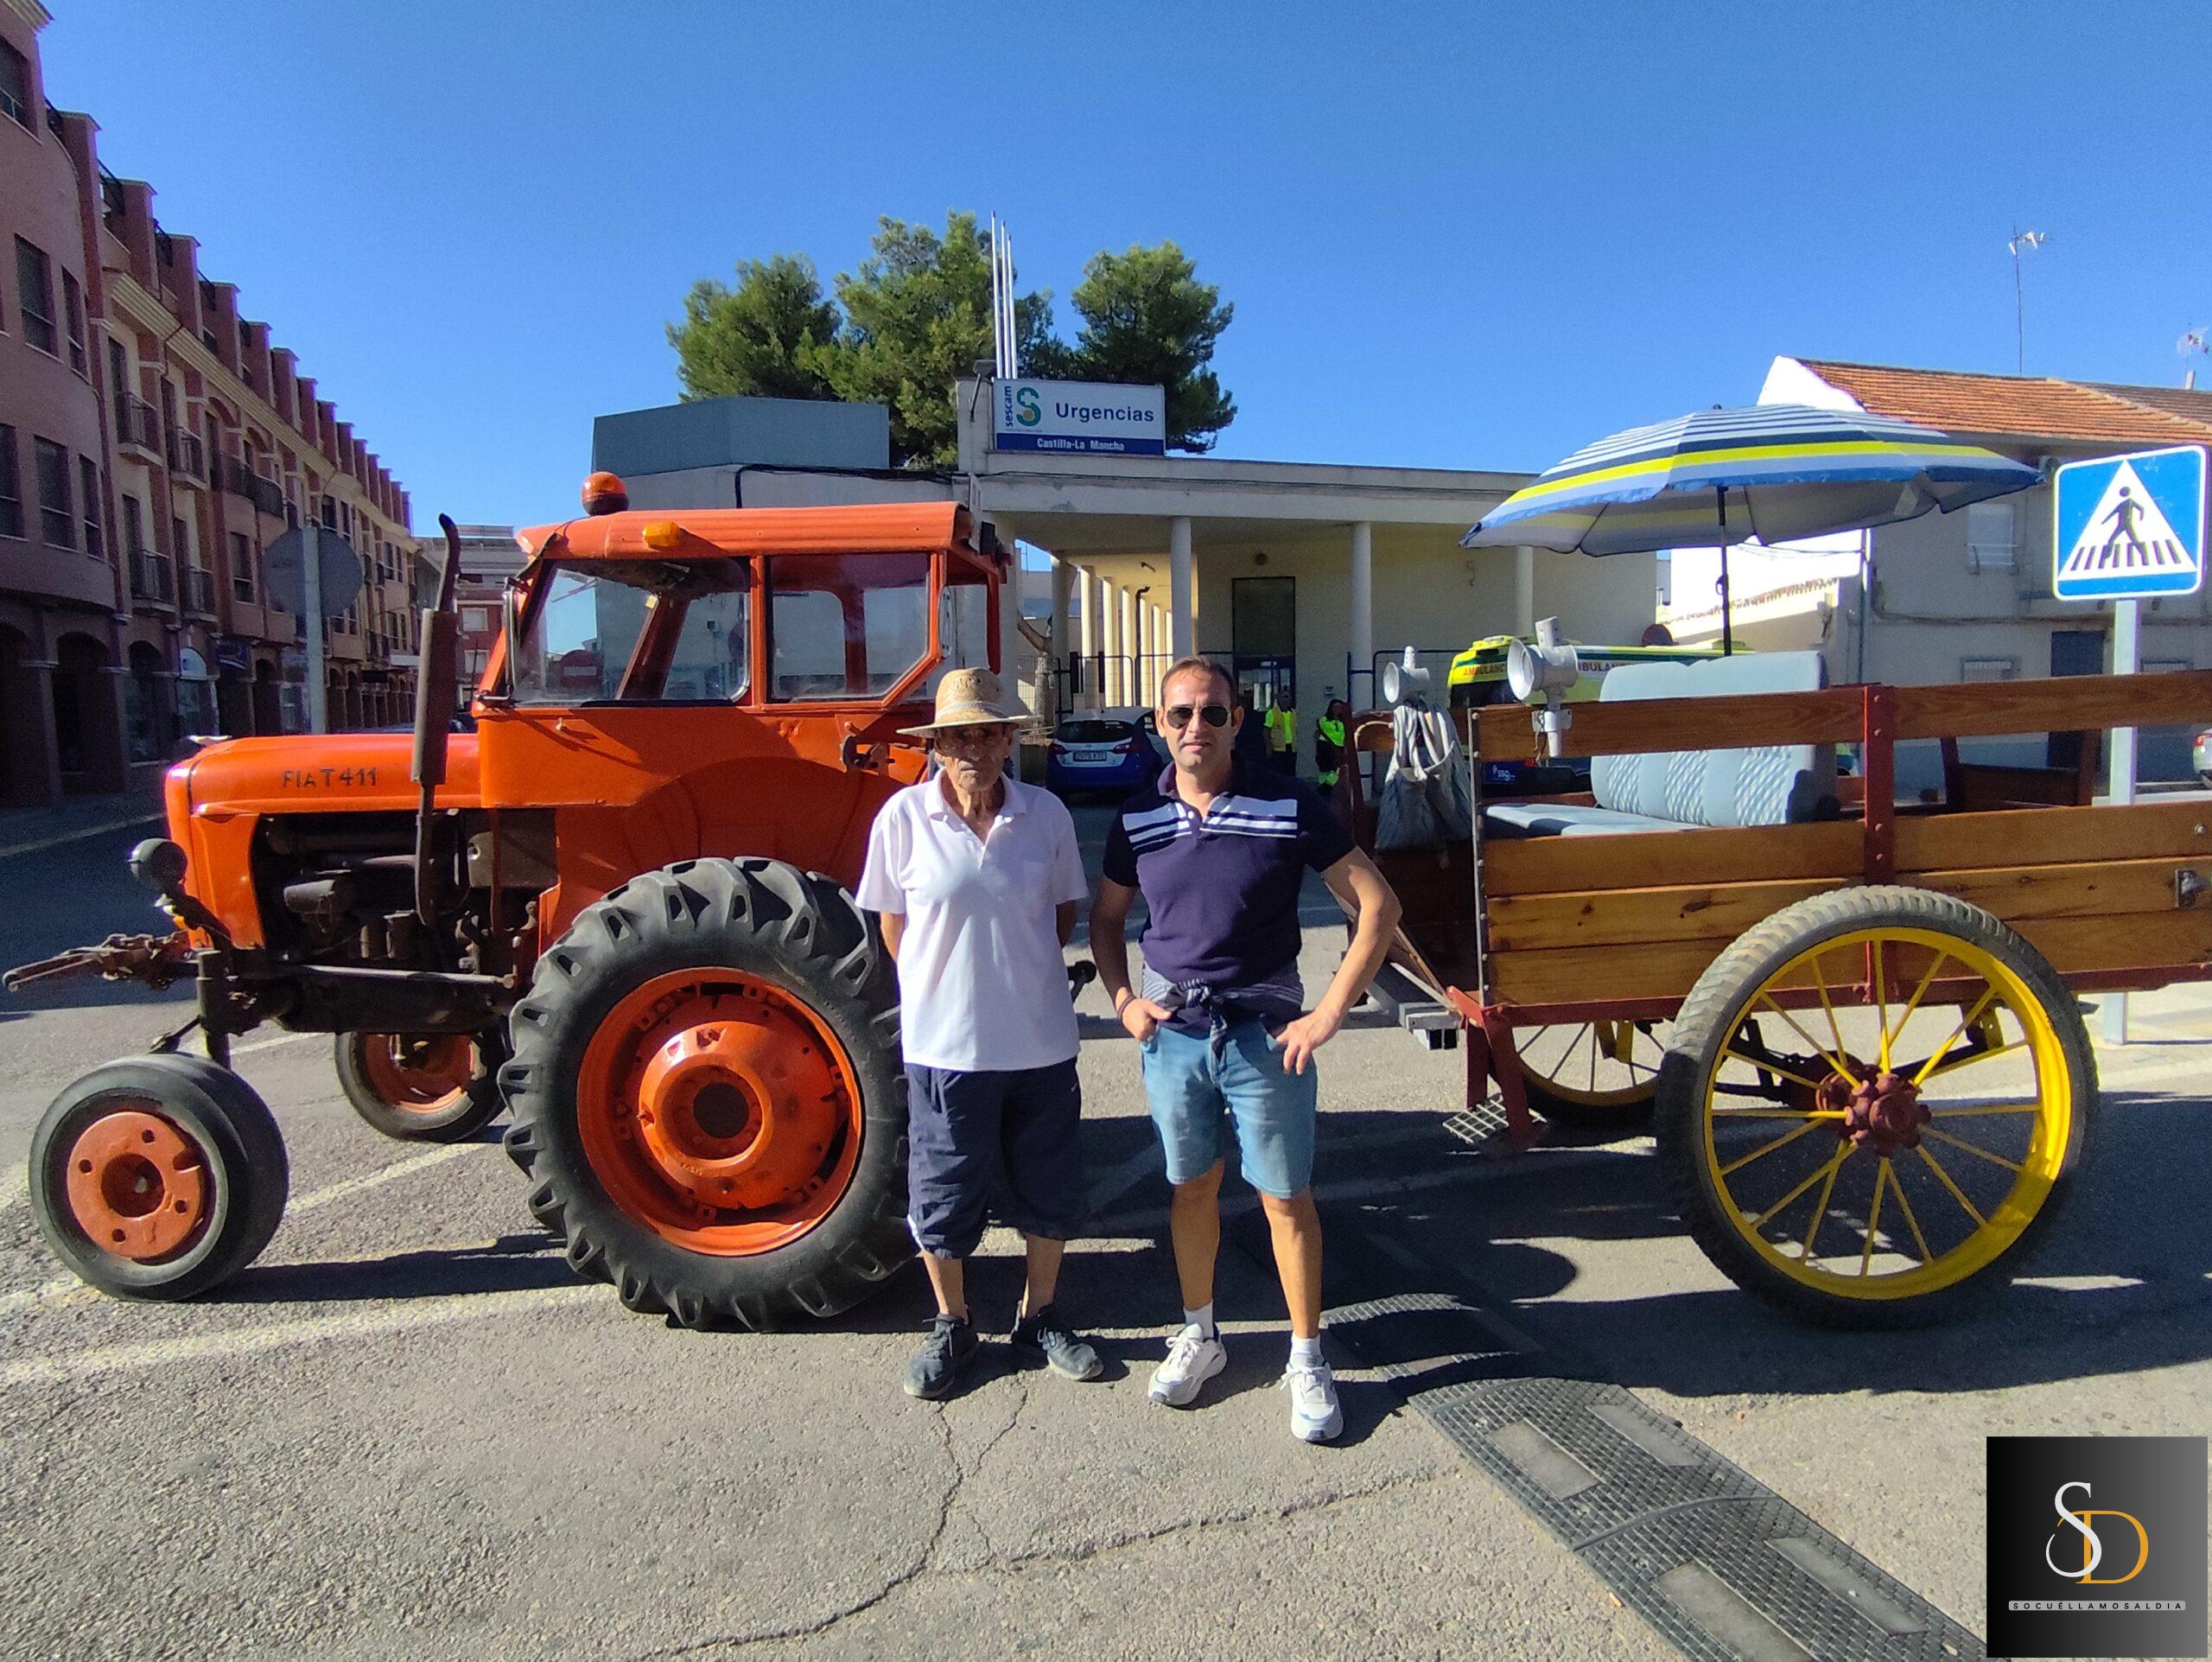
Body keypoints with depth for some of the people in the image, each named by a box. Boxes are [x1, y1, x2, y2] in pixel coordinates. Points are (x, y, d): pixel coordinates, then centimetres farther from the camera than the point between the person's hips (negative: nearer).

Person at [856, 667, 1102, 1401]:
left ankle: (1039, 1319, 36)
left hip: (1042, 1043, 2)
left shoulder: (1045, 814, -3)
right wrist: (939, 984, 2)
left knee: (1050, 1192, 14)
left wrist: (1020, 967, 2)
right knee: (944, 1196, 11)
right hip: (945, 1044, -2)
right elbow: (893, 924, 2)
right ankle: (951, 1326, 34)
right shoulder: (904, 817, -8)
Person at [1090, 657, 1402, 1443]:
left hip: (1265, 1031, -3)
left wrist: (1330, 1012, -10)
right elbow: (1105, 919, 15)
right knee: (1192, 1186, 16)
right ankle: (1199, 1335, 35)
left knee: (1286, 1197, 6)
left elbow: (1377, 905, -7)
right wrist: (1123, 1000, 1)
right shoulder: (1138, 819, 0)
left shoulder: (1291, 806, -9)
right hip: (1172, 1030, 3)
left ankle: (1307, 1360, 23)